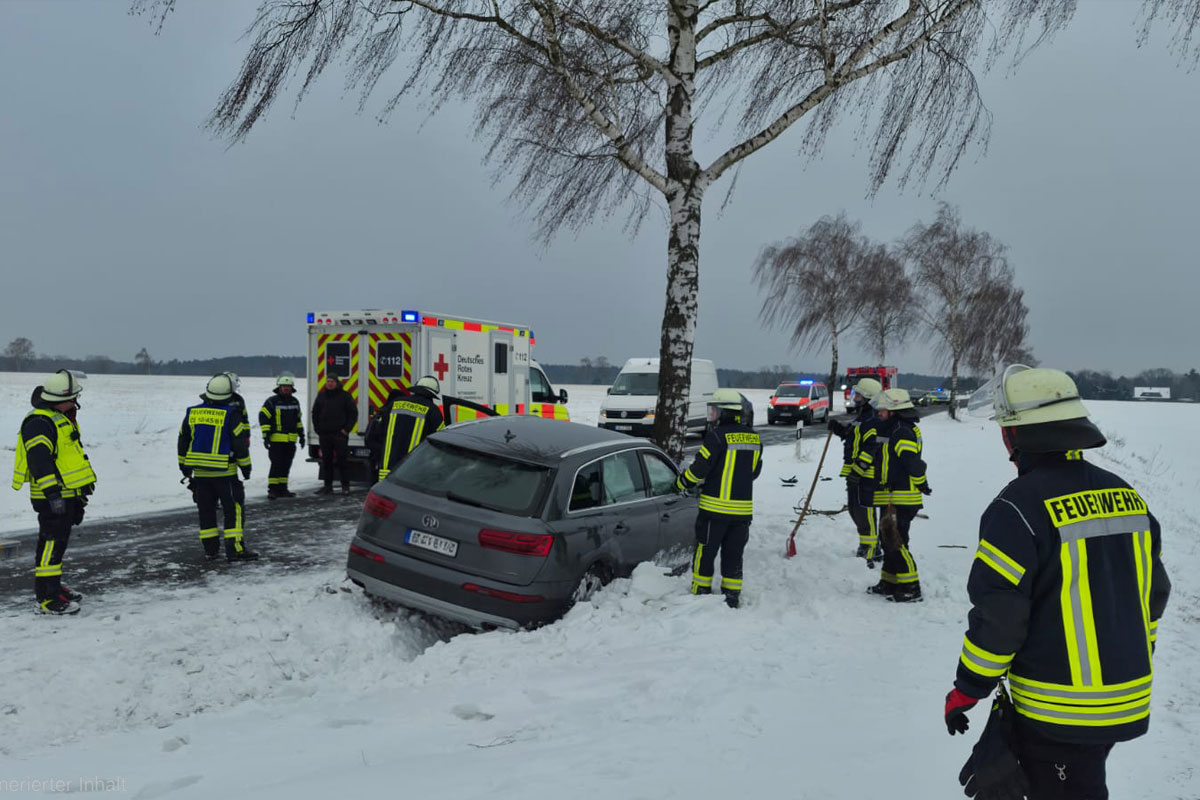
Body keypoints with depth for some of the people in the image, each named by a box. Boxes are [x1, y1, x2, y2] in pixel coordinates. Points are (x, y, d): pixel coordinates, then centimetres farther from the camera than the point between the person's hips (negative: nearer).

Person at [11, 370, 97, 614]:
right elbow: (39, 459, -26)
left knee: (57, 542, 19)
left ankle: (53, 586, 31)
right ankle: (47, 599, -5)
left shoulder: (63, 419, 16)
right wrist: (52, 491, -32)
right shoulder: (39, 422, -17)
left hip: (68, 495, 10)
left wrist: (83, 485, 32)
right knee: (52, 544, -8)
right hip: (53, 498, -10)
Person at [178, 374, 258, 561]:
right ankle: (235, 549, -4)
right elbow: (240, 444, -10)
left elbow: (183, 442, 13)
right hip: (224, 471, -5)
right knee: (233, 509, 0)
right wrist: (246, 467, 2)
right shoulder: (231, 414, -10)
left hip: (199, 472, 5)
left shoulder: (192, 412, 6)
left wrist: (185, 468, 23)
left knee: (206, 509, 13)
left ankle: (210, 548, 17)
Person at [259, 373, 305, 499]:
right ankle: (272, 489, -3)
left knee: (286, 465, 9)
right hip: (276, 439, -6)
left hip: (291, 440, 6)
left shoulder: (295, 402, 14)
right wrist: (266, 435, -14)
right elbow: (263, 417, -9)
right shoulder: (272, 401, -7)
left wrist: (301, 434, 21)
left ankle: (282, 489, 17)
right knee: (276, 464, -9)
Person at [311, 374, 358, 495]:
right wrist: (318, 430, 10)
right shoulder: (321, 395, 12)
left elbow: (353, 413, 1)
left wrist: (346, 429, -6)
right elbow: (315, 414, 19)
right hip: (324, 435, 4)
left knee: (342, 461, -4)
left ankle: (345, 486, 1)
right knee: (326, 462, 8)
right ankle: (328, 486, 15)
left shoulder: (345, 396, 0)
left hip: (340, 435, -4)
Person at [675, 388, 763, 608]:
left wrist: (681, 483, 1)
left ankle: (701, 591, 14)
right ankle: (732, 597, 18)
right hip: (743, 508, 6)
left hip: (715, 507, -6)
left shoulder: (717, 436, -15)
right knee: (733, 554, 14)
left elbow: (700, 468, -16)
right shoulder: (754, 438, 7)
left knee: (706, 551, 8)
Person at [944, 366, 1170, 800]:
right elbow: (1154, 591, 11)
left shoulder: (1018, 508, -21)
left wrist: (966, 690, -7)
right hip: (1128, 702, 7)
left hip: (1058, 713, -7)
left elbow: (997, 613, -20)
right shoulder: (1125, 495, 3)